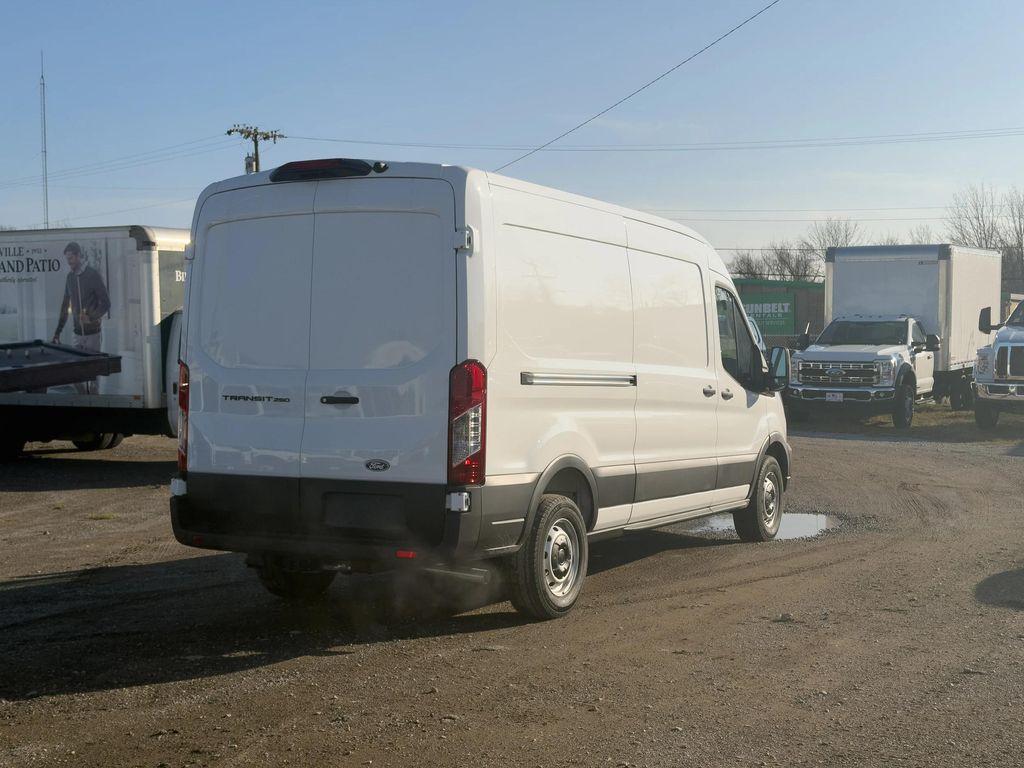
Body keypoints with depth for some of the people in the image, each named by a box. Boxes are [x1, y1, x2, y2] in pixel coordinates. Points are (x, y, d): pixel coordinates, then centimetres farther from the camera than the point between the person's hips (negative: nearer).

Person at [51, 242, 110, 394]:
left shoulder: (93, 275, -9)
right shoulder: (70, 277, 10)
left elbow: (106, 303, -9)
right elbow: (65, 306, 16)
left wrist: (91, 317, -24)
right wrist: (57, 332, 13)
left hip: (93, 332, -6)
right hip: (77, 333, 6)